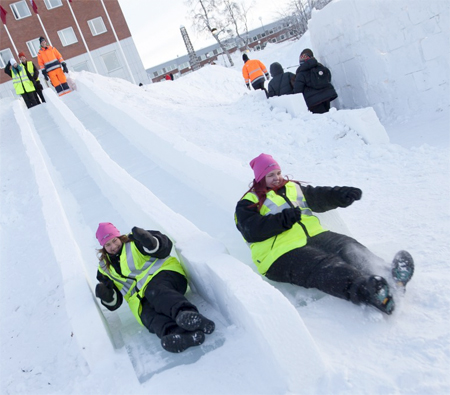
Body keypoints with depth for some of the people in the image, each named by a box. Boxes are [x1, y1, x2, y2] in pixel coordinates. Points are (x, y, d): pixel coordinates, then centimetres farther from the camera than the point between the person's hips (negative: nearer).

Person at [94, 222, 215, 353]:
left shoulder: (134, 242, 10)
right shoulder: (105, 269, 21)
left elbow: (164, 248, -2)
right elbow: (115, 303, 16)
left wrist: (148, 240, -22)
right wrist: (106, 295, -7)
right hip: (141, 298, 3)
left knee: (155, 292, -38)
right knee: (147, 314, -32)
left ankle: (188, 315, -68)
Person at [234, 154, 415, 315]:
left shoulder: (293, 187, 28)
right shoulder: (249, 203, 8)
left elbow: (319, 197, 23)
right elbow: (252, 231, -9)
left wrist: (341, 195, 3)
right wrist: (284, 219, -18)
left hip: (314, 236, 6)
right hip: (283, 254, -6)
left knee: (348, 247, -22)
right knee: (327, 267, -32)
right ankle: (368, 292, -56)